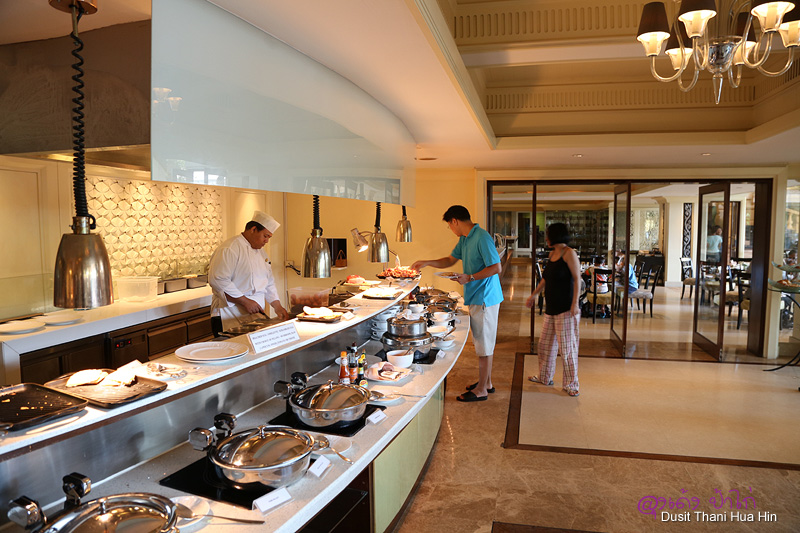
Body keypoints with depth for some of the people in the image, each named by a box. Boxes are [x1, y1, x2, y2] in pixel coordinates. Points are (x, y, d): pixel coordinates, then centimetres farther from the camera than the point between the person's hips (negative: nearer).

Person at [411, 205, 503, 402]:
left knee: (484, 345, -1)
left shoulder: (482, 238, -18)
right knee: (484, 343, 17)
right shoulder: (464, 239, 13)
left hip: (485, 299, -10)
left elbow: (497, 268, -22)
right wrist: (427, 263, 16)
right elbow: (450, 260, 24)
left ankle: (481, 390, 9)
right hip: (476, 298, 10)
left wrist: (470, 278, -21)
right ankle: (486, 382, 28)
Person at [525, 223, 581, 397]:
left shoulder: (569, 253, -11)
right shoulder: (552, 254, 14)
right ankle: (545, 377, 31)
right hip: (551, 308, 9)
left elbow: (577, 279, -16)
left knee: (567, 347, -3)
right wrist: (533, 295, 28)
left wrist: (575, 303, -23)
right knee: (545, 343, 16)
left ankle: (571, 384, 9)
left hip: (566, 309, -9)